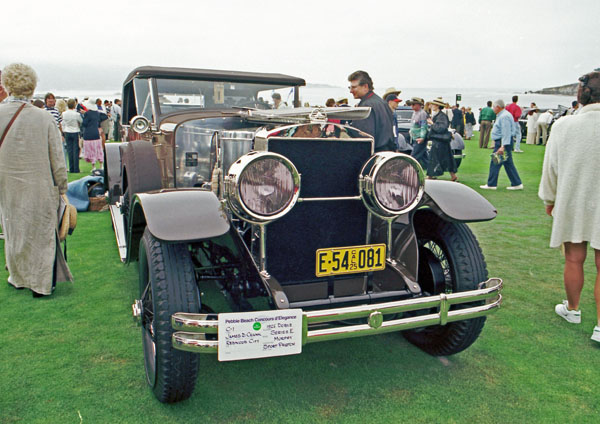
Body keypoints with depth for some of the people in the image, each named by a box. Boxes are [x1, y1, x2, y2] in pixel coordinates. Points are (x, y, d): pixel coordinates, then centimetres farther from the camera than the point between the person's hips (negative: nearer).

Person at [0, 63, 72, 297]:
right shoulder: (44, 118, -14)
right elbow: (57, 158, -7)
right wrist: (62, 186, 5)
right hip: (40, 189, -2)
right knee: (41, 233, 10)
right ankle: (41, 284, 18)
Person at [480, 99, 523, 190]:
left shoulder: (504, 116, -17)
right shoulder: (501, 115, 17)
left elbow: (506, 133, -24)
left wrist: (503, 146, -29)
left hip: (503, 142, -11)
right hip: (503, 142, 11)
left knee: (495, 163, -5)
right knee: (508, 164, 12)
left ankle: (491, 184, 1)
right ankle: (517, 184, 14)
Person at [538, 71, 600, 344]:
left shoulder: (563, 126, -9)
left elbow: (550, 167, 0)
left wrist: (550, 200, 14)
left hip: (572, 205, 1)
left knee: (574, 261, 15)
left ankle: (572, 310, 34)